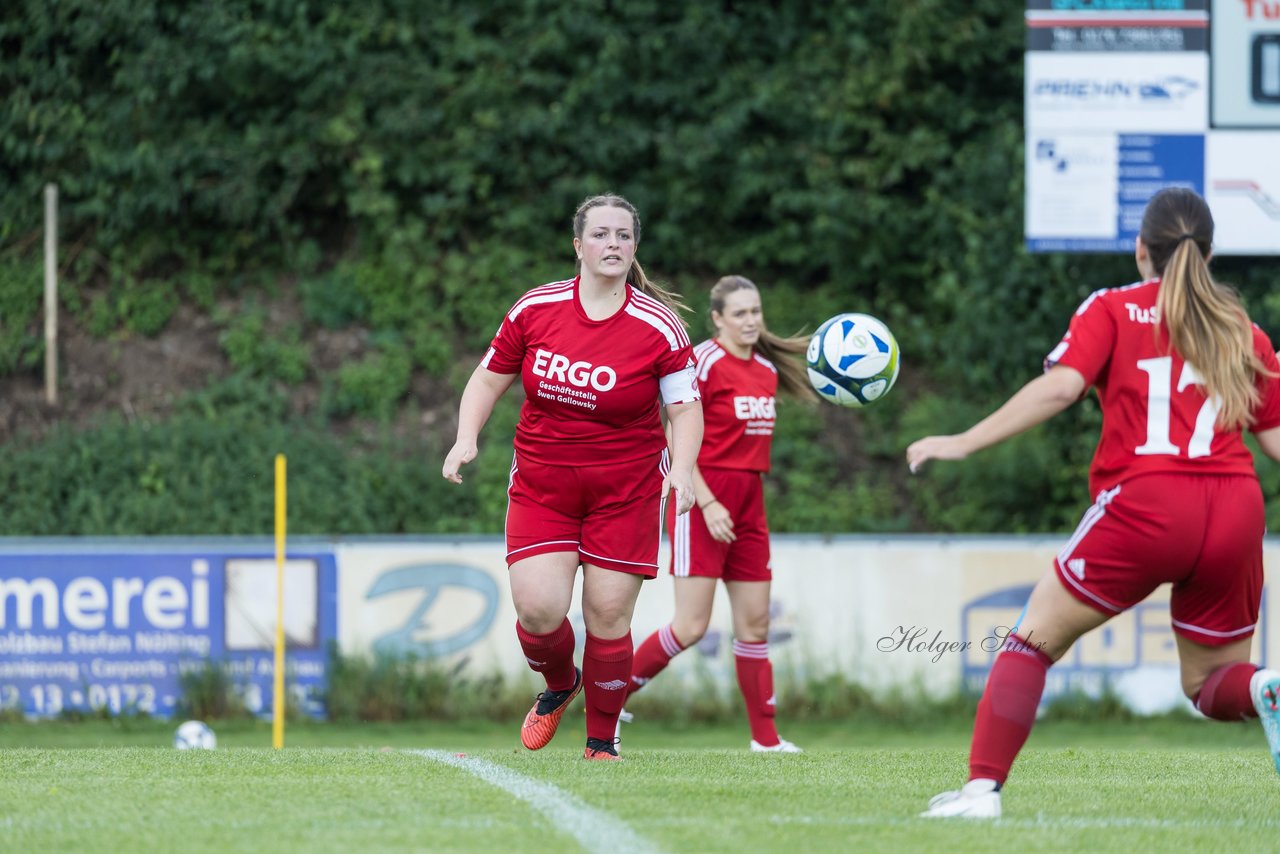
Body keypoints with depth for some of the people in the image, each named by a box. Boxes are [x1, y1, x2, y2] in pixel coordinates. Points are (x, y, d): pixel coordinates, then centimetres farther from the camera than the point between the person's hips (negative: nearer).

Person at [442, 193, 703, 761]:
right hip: (540, 485, 1)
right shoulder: (534, 309, -3)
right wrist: (466, 438, -8)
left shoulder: (659, 326, -8)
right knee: (537, 609, -12)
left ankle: (601, 740, 15)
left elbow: (685, 406, -2)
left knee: (609, 616, -4)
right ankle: (559, 685, 23)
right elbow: (488, 379, 7)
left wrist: (682, 469, -19)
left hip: (626, 491, -1)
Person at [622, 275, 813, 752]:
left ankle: (765, 735, 10)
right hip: (702, 501, -7)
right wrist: (707, 503, -19)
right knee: (692, 626, -11)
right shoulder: (703, 363, -11)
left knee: (755, 623, 6)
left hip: (748, 504, 7)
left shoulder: (768, 369, 11)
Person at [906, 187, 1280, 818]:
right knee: (1210, 682, 19)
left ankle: (982, 787, -7)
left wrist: (964, 443, -7)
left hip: (1143, 505, -3)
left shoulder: (1113, 311, 8)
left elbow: (1060, 386, -8)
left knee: (1033, 639, 9)